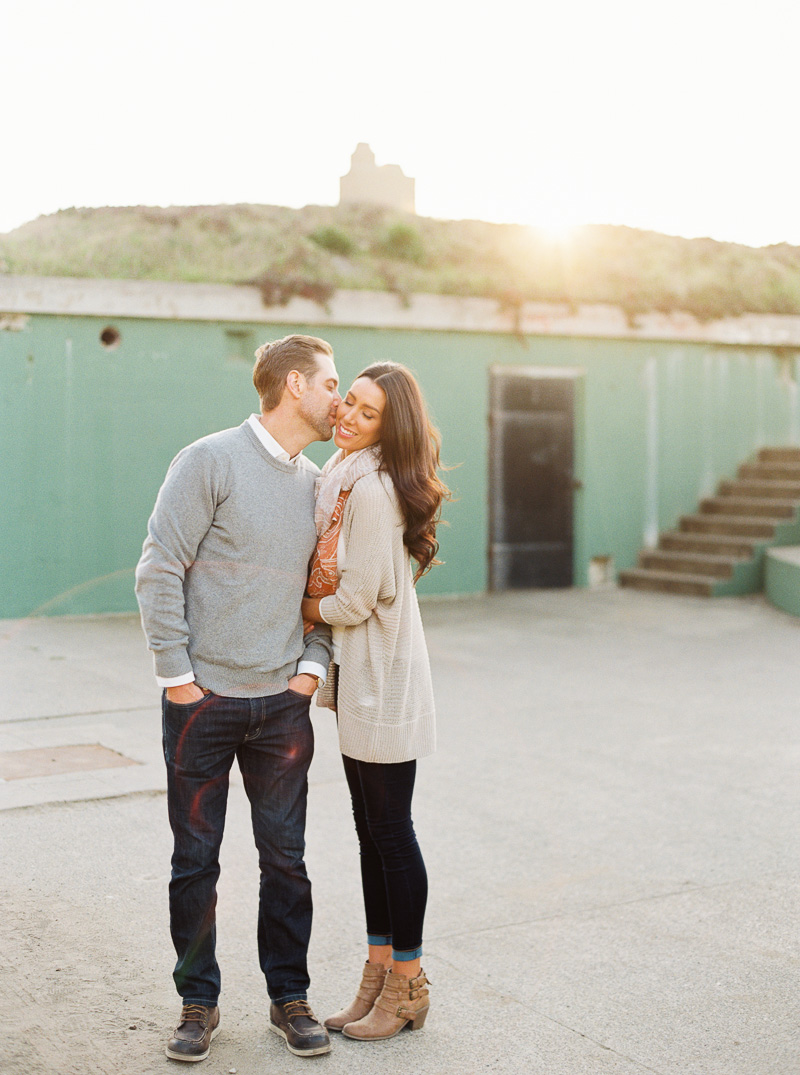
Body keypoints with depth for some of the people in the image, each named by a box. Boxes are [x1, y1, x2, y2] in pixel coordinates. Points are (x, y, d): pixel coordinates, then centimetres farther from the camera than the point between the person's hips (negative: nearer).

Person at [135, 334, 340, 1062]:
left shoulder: (316, 484, 9)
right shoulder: (209, 462, -8)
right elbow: (160, 571, -10)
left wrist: (313, 663, 3)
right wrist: (176, 675, -11)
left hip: (283, 703, 4)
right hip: (204, 700, -4)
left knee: (285, 859, 9)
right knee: (196, 860, 7)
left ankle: (290, 998, 24)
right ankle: (199, 1002, 23)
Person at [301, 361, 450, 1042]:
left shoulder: (373, 486, -19)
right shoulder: (341, 477, 12)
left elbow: (354, 600, -18)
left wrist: (299, 614, -1)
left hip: (383, 676, -10)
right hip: (358, 676, 10)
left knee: (390, 830, 1)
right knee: (371, 829, 15)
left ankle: (407, 986, 15)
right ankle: (379, 974, 26)